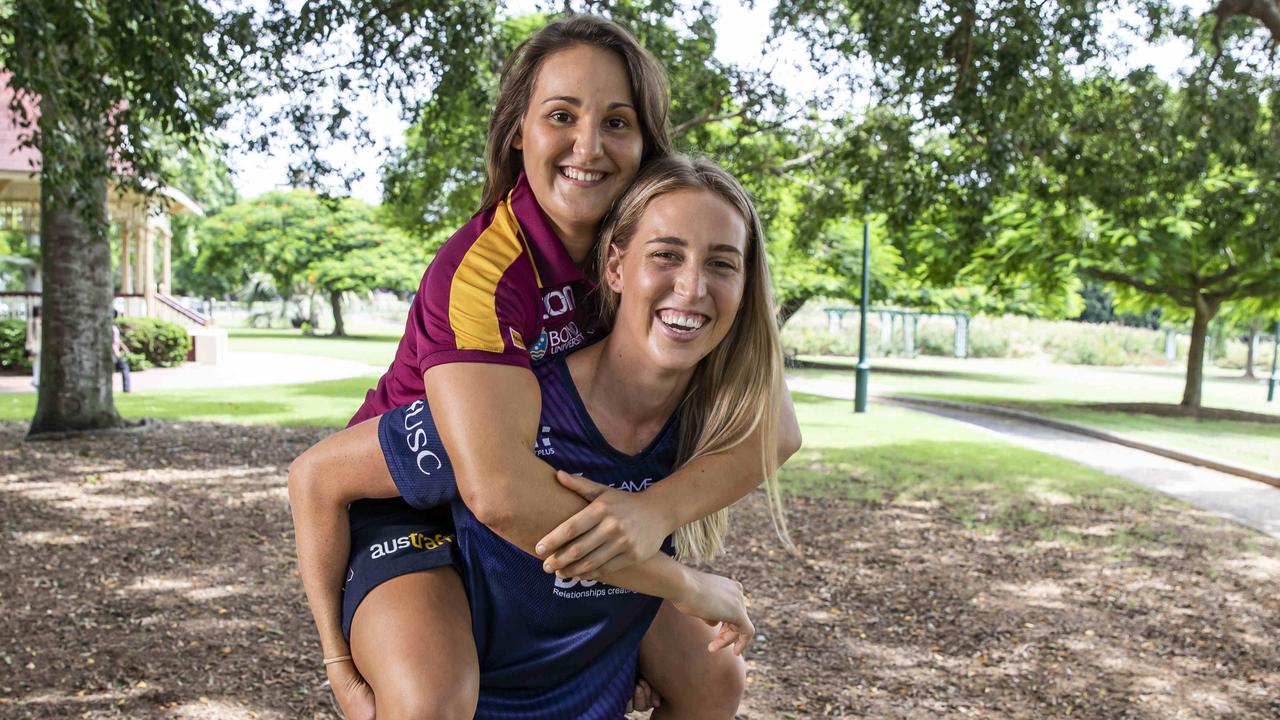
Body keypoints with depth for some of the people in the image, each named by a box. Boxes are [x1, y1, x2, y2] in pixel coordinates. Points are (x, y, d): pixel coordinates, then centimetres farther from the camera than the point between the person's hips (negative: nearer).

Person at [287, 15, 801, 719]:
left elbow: (774, 422, -18)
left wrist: (660, 508, -38)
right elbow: (500, 489, -41)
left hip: (568, 513, 6)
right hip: (411, 506, -5)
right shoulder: (479, 271, -30)